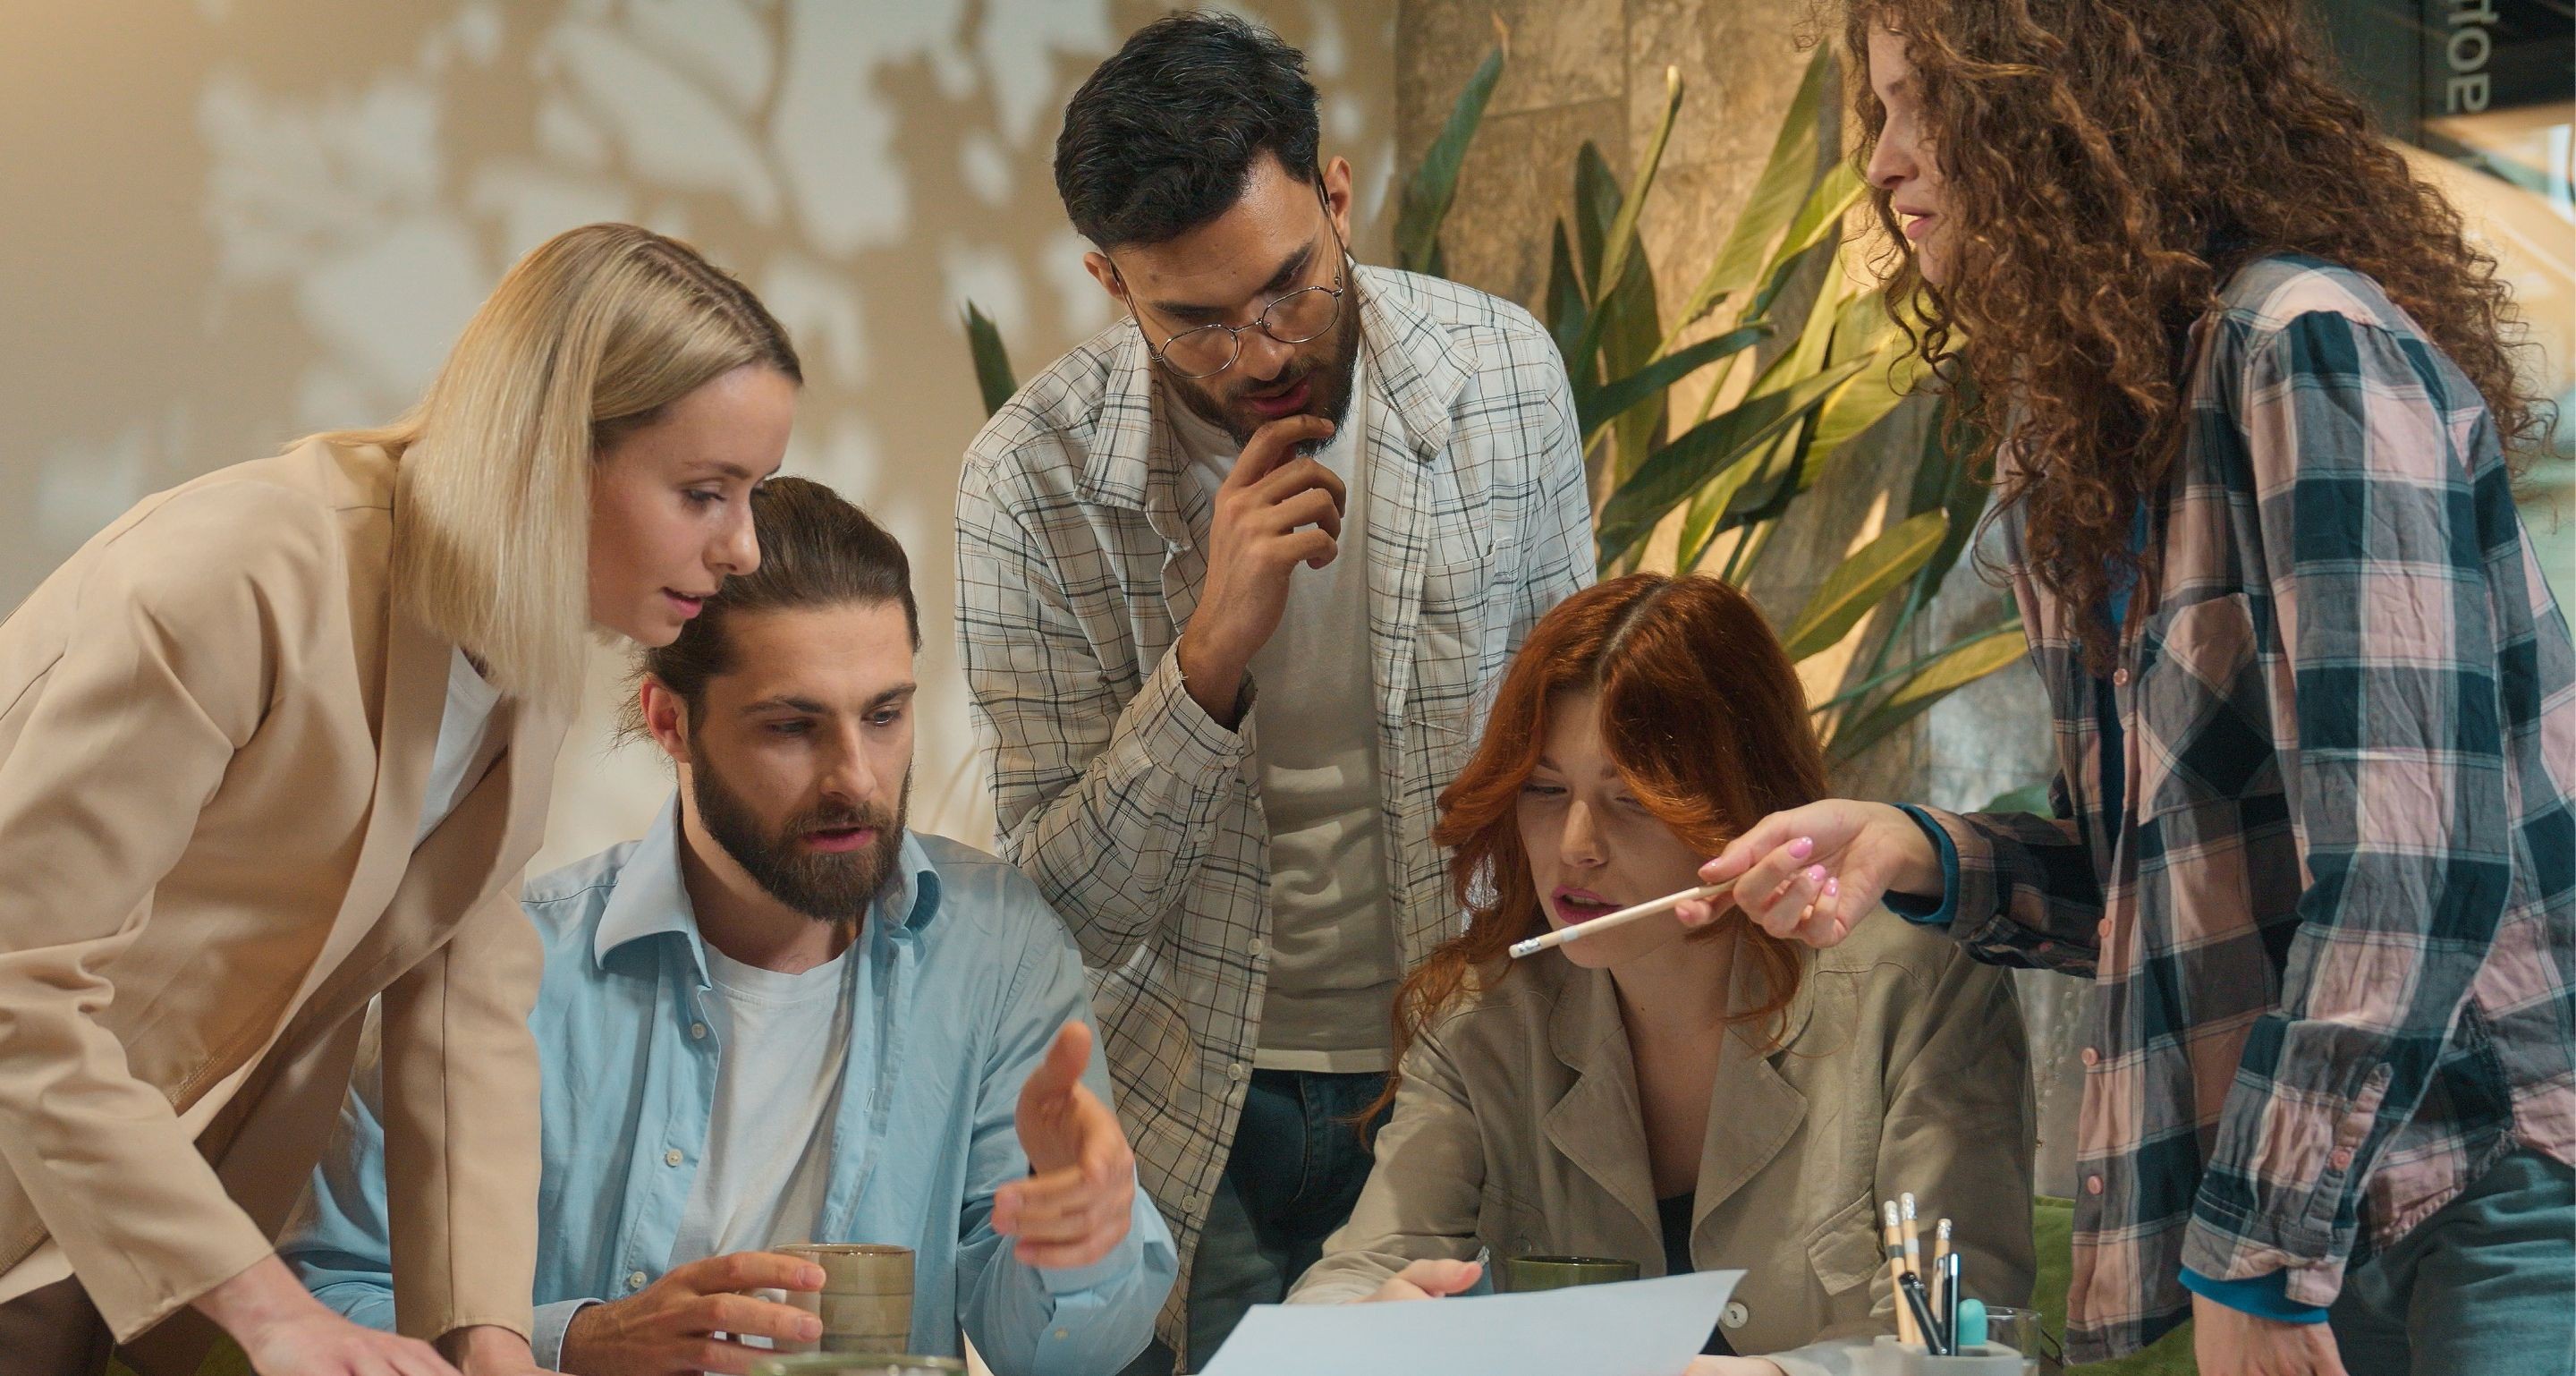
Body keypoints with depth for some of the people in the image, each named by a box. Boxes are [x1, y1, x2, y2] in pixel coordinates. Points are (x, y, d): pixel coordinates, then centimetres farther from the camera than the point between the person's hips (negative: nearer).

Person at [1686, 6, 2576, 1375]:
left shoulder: (2302, 345, -14)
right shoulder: (2078, 446, 14)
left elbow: (2404, 856, -20)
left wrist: (2255, 1256, -20)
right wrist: (1920, 855, 1)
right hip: (2328, 1213, 8)